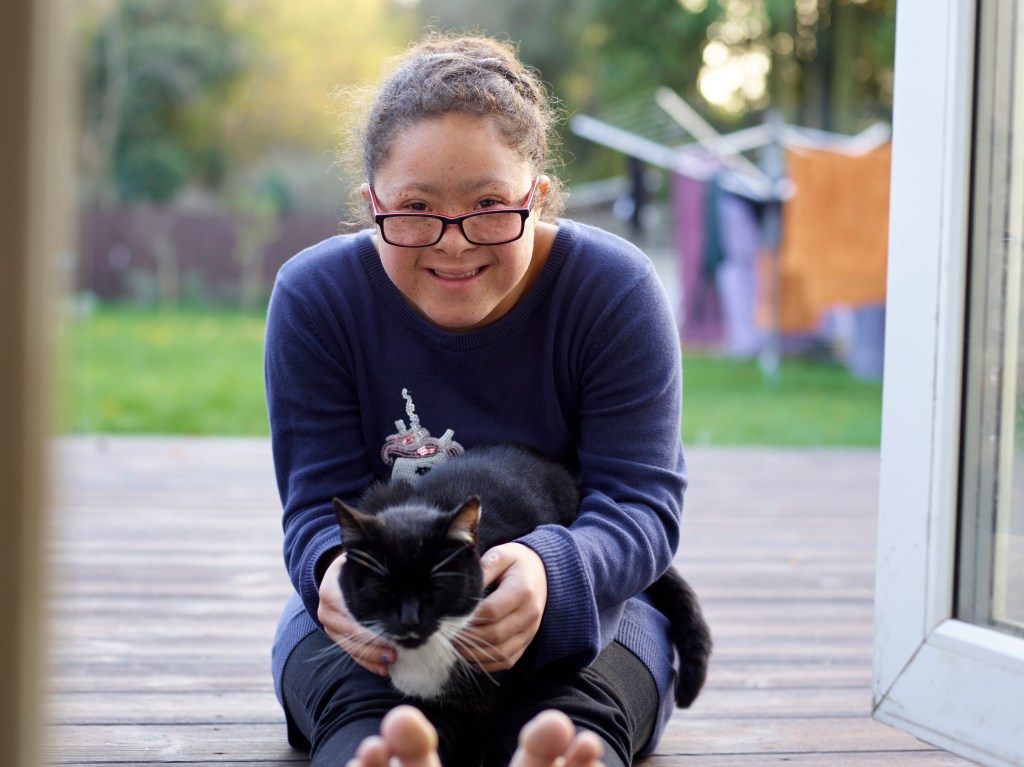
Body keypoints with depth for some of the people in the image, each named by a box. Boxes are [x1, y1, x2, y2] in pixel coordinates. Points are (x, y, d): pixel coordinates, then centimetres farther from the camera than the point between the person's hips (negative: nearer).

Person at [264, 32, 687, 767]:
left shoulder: (615, 290, -13)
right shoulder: (314, 296, -9)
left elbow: (641, 504, -17)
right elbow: (321, 503, -11)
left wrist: (549, 572, -42)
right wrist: (338, 567, -38)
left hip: (580, 610, 0)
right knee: (367, 707, -34)